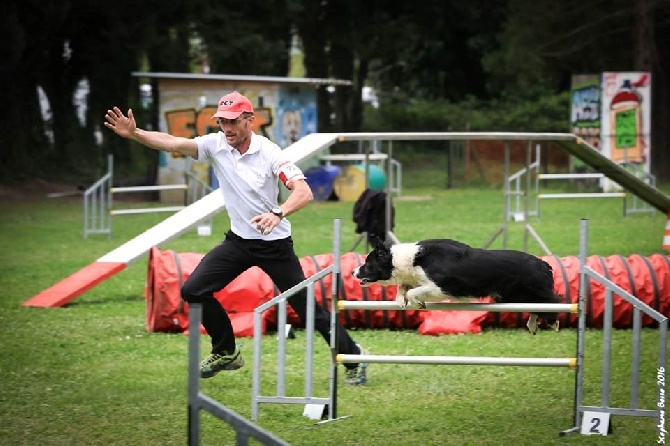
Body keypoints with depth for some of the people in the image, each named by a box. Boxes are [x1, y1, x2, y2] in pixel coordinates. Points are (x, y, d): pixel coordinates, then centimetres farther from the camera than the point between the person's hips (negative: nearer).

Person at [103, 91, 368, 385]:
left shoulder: (269, 152, -20)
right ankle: (226, 353, 14)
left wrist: (278, 214, -47)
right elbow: (173, 143, -21)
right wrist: (134, 134, -37)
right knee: (193, 289, -4)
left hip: (275, 244, -5)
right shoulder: (216, 145, -7)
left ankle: (354, 360, 13)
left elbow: (304, 193, -28)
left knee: (307, 308, -4)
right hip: (239, 240, 5)